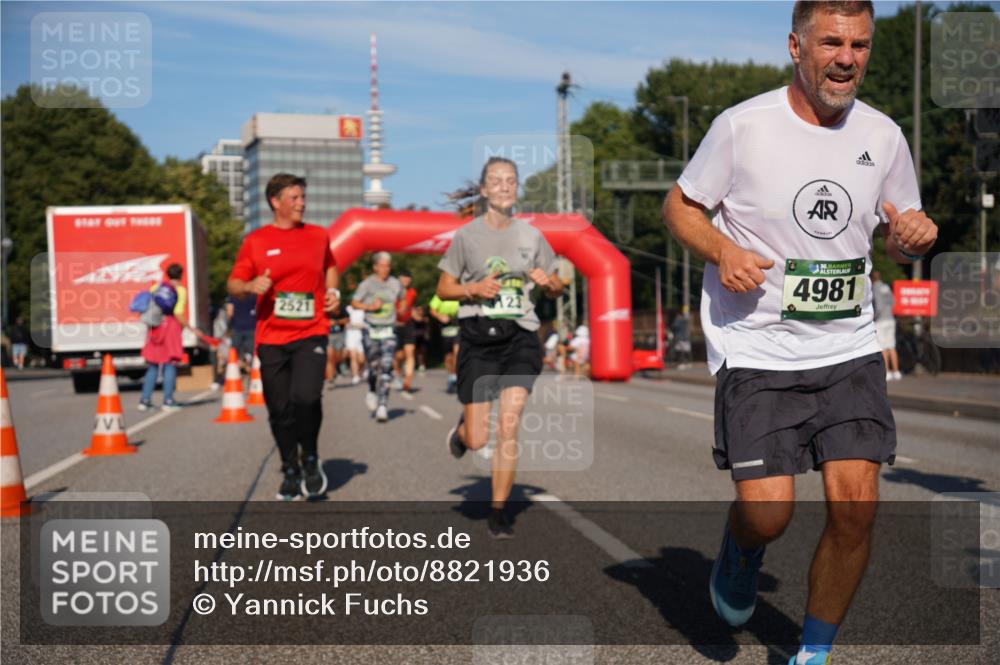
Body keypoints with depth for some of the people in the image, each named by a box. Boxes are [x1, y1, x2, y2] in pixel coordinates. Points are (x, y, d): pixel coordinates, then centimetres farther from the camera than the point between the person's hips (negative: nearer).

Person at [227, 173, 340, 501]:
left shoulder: (318, 236, 9)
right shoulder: (255, 241, 4)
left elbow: (330, 266, 28)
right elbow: (233, 285, 6)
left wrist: (333, 292, 10)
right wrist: (251, 286, -16)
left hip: (311, 333, 0)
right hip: (271, 338, 0)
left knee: (306, 397, -19)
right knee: (280, 410, 4)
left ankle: (311, 460, 6)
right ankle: (291, 471, 23)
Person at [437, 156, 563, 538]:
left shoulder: (531, 236, 8)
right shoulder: (467, 235, 3)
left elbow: (556, 290, 16)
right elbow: (444, 289, 6)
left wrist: (547, 282, -7)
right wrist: (474, 288, -13)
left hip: (519, 337, 1)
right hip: (478, 337, -1)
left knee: (509, 428, -11)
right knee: (477, 440, 0)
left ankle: (498, 512, 4)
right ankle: (463, 427, 38)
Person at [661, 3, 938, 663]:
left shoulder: (883, 136, 5)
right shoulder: (742, 126, -7)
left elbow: (900, 238, 18)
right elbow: (679, 206, 4)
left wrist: (914, 237, -7)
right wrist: (722, 249, -15)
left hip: (849, 347, 3)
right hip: (757, 349, -3)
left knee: (856, 504, -6)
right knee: (767, 511, -11)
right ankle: (741, 555, 29)